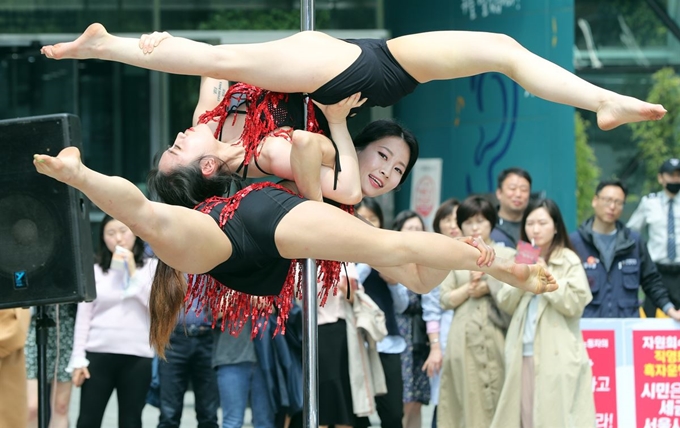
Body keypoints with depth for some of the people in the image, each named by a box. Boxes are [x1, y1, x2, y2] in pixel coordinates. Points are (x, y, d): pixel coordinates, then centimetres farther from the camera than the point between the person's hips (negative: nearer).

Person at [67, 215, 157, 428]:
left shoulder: (151, 267, 6)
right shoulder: (95, 271, 6)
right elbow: (83, 318, 5)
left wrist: (133, 273, -7)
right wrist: (78, 359, -1)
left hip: (137, 356, 0)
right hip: (98, 355, 0)